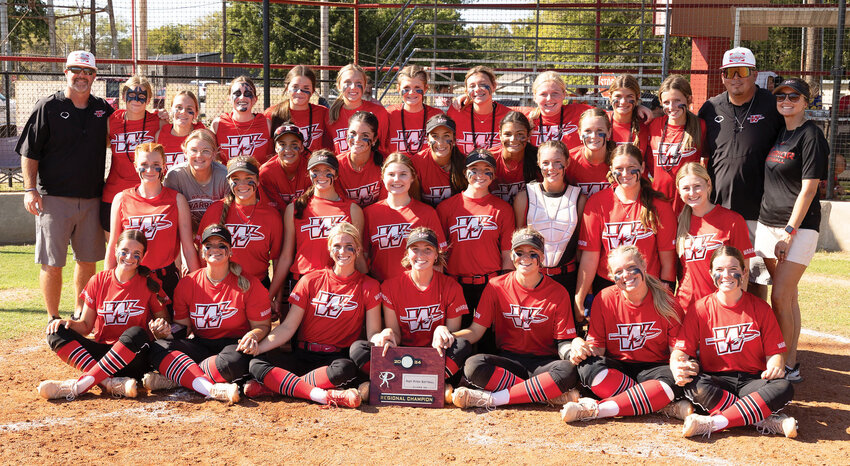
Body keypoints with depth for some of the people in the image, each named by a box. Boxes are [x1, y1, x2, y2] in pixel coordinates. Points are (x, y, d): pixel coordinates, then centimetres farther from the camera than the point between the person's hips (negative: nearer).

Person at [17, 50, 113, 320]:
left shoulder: (103, 109, 11)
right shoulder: (47, 108, -1)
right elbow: (29, 153, -2)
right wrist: (30, 189, -11)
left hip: (92, 200, 4)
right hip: (54, 199, -4)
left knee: (88, 260, 11)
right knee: (52, 263, -1)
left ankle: (81, 313, 25)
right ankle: (53, 319, 10)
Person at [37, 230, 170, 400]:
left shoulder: (149, 284, 0)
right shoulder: (98, 281, 5)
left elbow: (163, 319, 9)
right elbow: (86, 325, 9)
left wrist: (160, 325, -15)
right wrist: (69, 323, -13)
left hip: (133, 359, -3)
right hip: (102, 352, 3)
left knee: (137, 333, -35)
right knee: (56, 331, -18)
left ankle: (79, 385, -35)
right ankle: (111, 383, -36)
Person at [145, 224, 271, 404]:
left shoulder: (250, 285, -3)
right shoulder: (187, 283, 6)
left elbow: (262, 325, 0)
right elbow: (183, 324, 12)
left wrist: (253, 336, -24)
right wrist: (169, 331, -12)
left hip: (233, 345, -3)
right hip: (200, 346, 4)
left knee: (235, 360, -40)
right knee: (157, 347, -23)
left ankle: (176, 378, -22)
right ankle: (212, 389, -41)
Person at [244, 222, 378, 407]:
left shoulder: (369, 286, 5)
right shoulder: (310, 281, 7)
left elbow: (373, 333, 0)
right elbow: (288, 327, 2)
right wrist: (257, 347, -14)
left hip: (337, 357, -2)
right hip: (302, 356, 2)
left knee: (347, 368, -38)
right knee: (256, 363, -24)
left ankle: (274, 385, -26)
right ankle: (323, 395, -37)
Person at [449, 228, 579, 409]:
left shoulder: (558, 292, -1)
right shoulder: (496, 286, 2)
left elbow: (563, 341, -1)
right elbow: (476, 331, 0)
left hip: (544, 363, 0)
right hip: (508, 361, 1)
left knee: (568, 371, -36)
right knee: (473, 366, -32)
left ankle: (491, 399, -31)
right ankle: (550, 395, -27)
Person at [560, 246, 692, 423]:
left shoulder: (666, 300, -5)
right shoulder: (604, 299, -3)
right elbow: (597, 347, -1)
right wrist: (581, 347, -26)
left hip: (653, 369, -1)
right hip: (616, 369, 1)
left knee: (676, 381, -35)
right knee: (587, 367, -32)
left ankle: (597, 409, -35)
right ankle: (667, 407, -31)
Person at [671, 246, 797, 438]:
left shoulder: (760, 308, 6)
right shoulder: (700, 309, 3)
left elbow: (775, 352, 6)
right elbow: (681, 349, -2)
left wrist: (775, 366, -19)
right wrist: (677, 366, -26)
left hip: (752, 381, 1)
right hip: (716, 382, -1)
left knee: (784, 387, -30)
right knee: (694, 385, -35)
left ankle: (713, 423, -34)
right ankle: (767, 421, -31)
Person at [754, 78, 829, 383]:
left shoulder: (811, 135, -8)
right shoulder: (776, 133, 14)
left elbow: (808, 188, -13)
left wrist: (789, 232, -17)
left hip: (799, 226, -7)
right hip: (768, 222, 7)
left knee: (780, 298, -11)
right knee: (788, 297, 11)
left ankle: (788, 368, -2)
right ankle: (791, 362, 19)